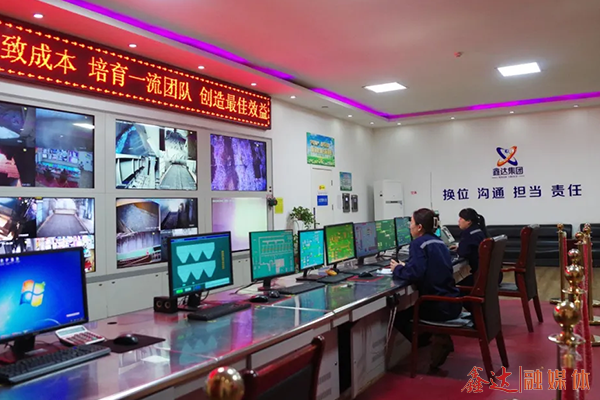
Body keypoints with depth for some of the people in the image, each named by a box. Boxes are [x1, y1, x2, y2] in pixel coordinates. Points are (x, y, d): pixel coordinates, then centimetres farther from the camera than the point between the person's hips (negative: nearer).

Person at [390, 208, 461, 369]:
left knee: (398, 315, 11)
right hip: (452, 303, 8)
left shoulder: (418, 243, -13)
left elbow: (414, 274, -25)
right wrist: (404, 266, 12)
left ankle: (430, 342, 0)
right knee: (409, 307, 31)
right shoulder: (438, 242, 12)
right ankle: (440, 338, 14)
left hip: (438, 306, -8)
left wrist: (397, 269, -6)